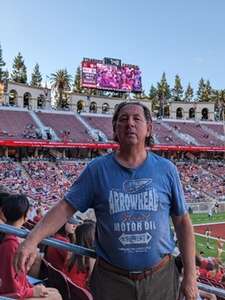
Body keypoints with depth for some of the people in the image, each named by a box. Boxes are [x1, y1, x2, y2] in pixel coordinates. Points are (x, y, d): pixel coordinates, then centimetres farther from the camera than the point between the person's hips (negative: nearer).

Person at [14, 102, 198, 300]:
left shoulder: (166, 169, -3)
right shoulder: (97, 169, -5)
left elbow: (182, 222, 0)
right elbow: (65, 208, -6)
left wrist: (190, 276, -1)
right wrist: (32, 241, -20)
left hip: (160, 278, 2)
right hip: (112, 279, -1)